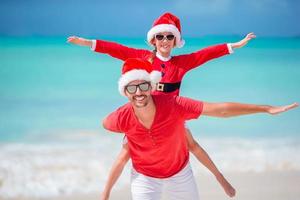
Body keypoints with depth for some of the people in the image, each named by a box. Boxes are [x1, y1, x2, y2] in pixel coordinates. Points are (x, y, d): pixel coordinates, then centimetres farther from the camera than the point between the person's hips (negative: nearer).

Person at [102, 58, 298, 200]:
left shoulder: (173, 105, -33)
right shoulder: (122, 118, -28)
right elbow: (105, 123, -1)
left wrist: (268, 109, -32)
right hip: (145, 178, -1)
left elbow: (221, 109, -32)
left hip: (180, 173, 1)